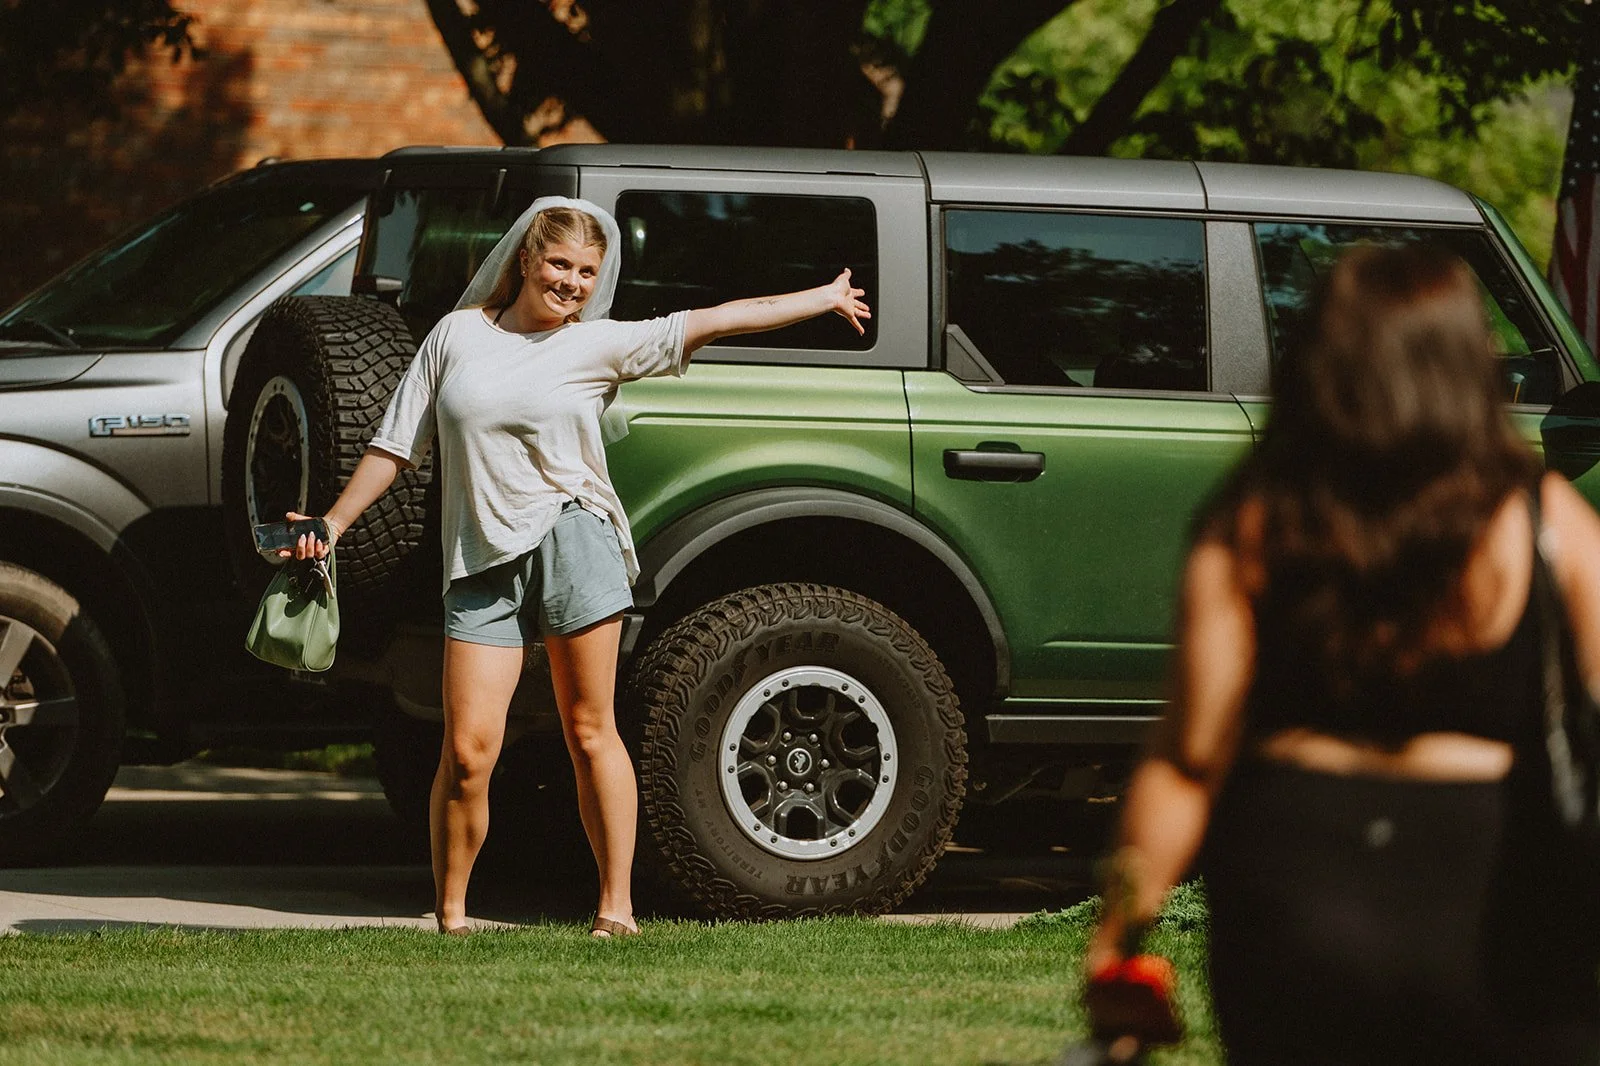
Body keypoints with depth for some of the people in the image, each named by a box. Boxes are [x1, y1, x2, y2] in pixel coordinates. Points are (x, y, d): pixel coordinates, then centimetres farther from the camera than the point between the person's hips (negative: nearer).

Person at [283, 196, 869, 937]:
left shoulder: (599, 346, 8)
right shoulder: (458, 335, 10)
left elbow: (717, 321, 6)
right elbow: (397, 444, 14)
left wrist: (825, 298, 5)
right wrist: (333, 524, 9)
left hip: (573, 542, 0)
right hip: (482, 562, 0)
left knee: (590, 732, 0)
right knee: (468, 750, -7)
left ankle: (616, 905, 7)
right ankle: (449, 918, 6)